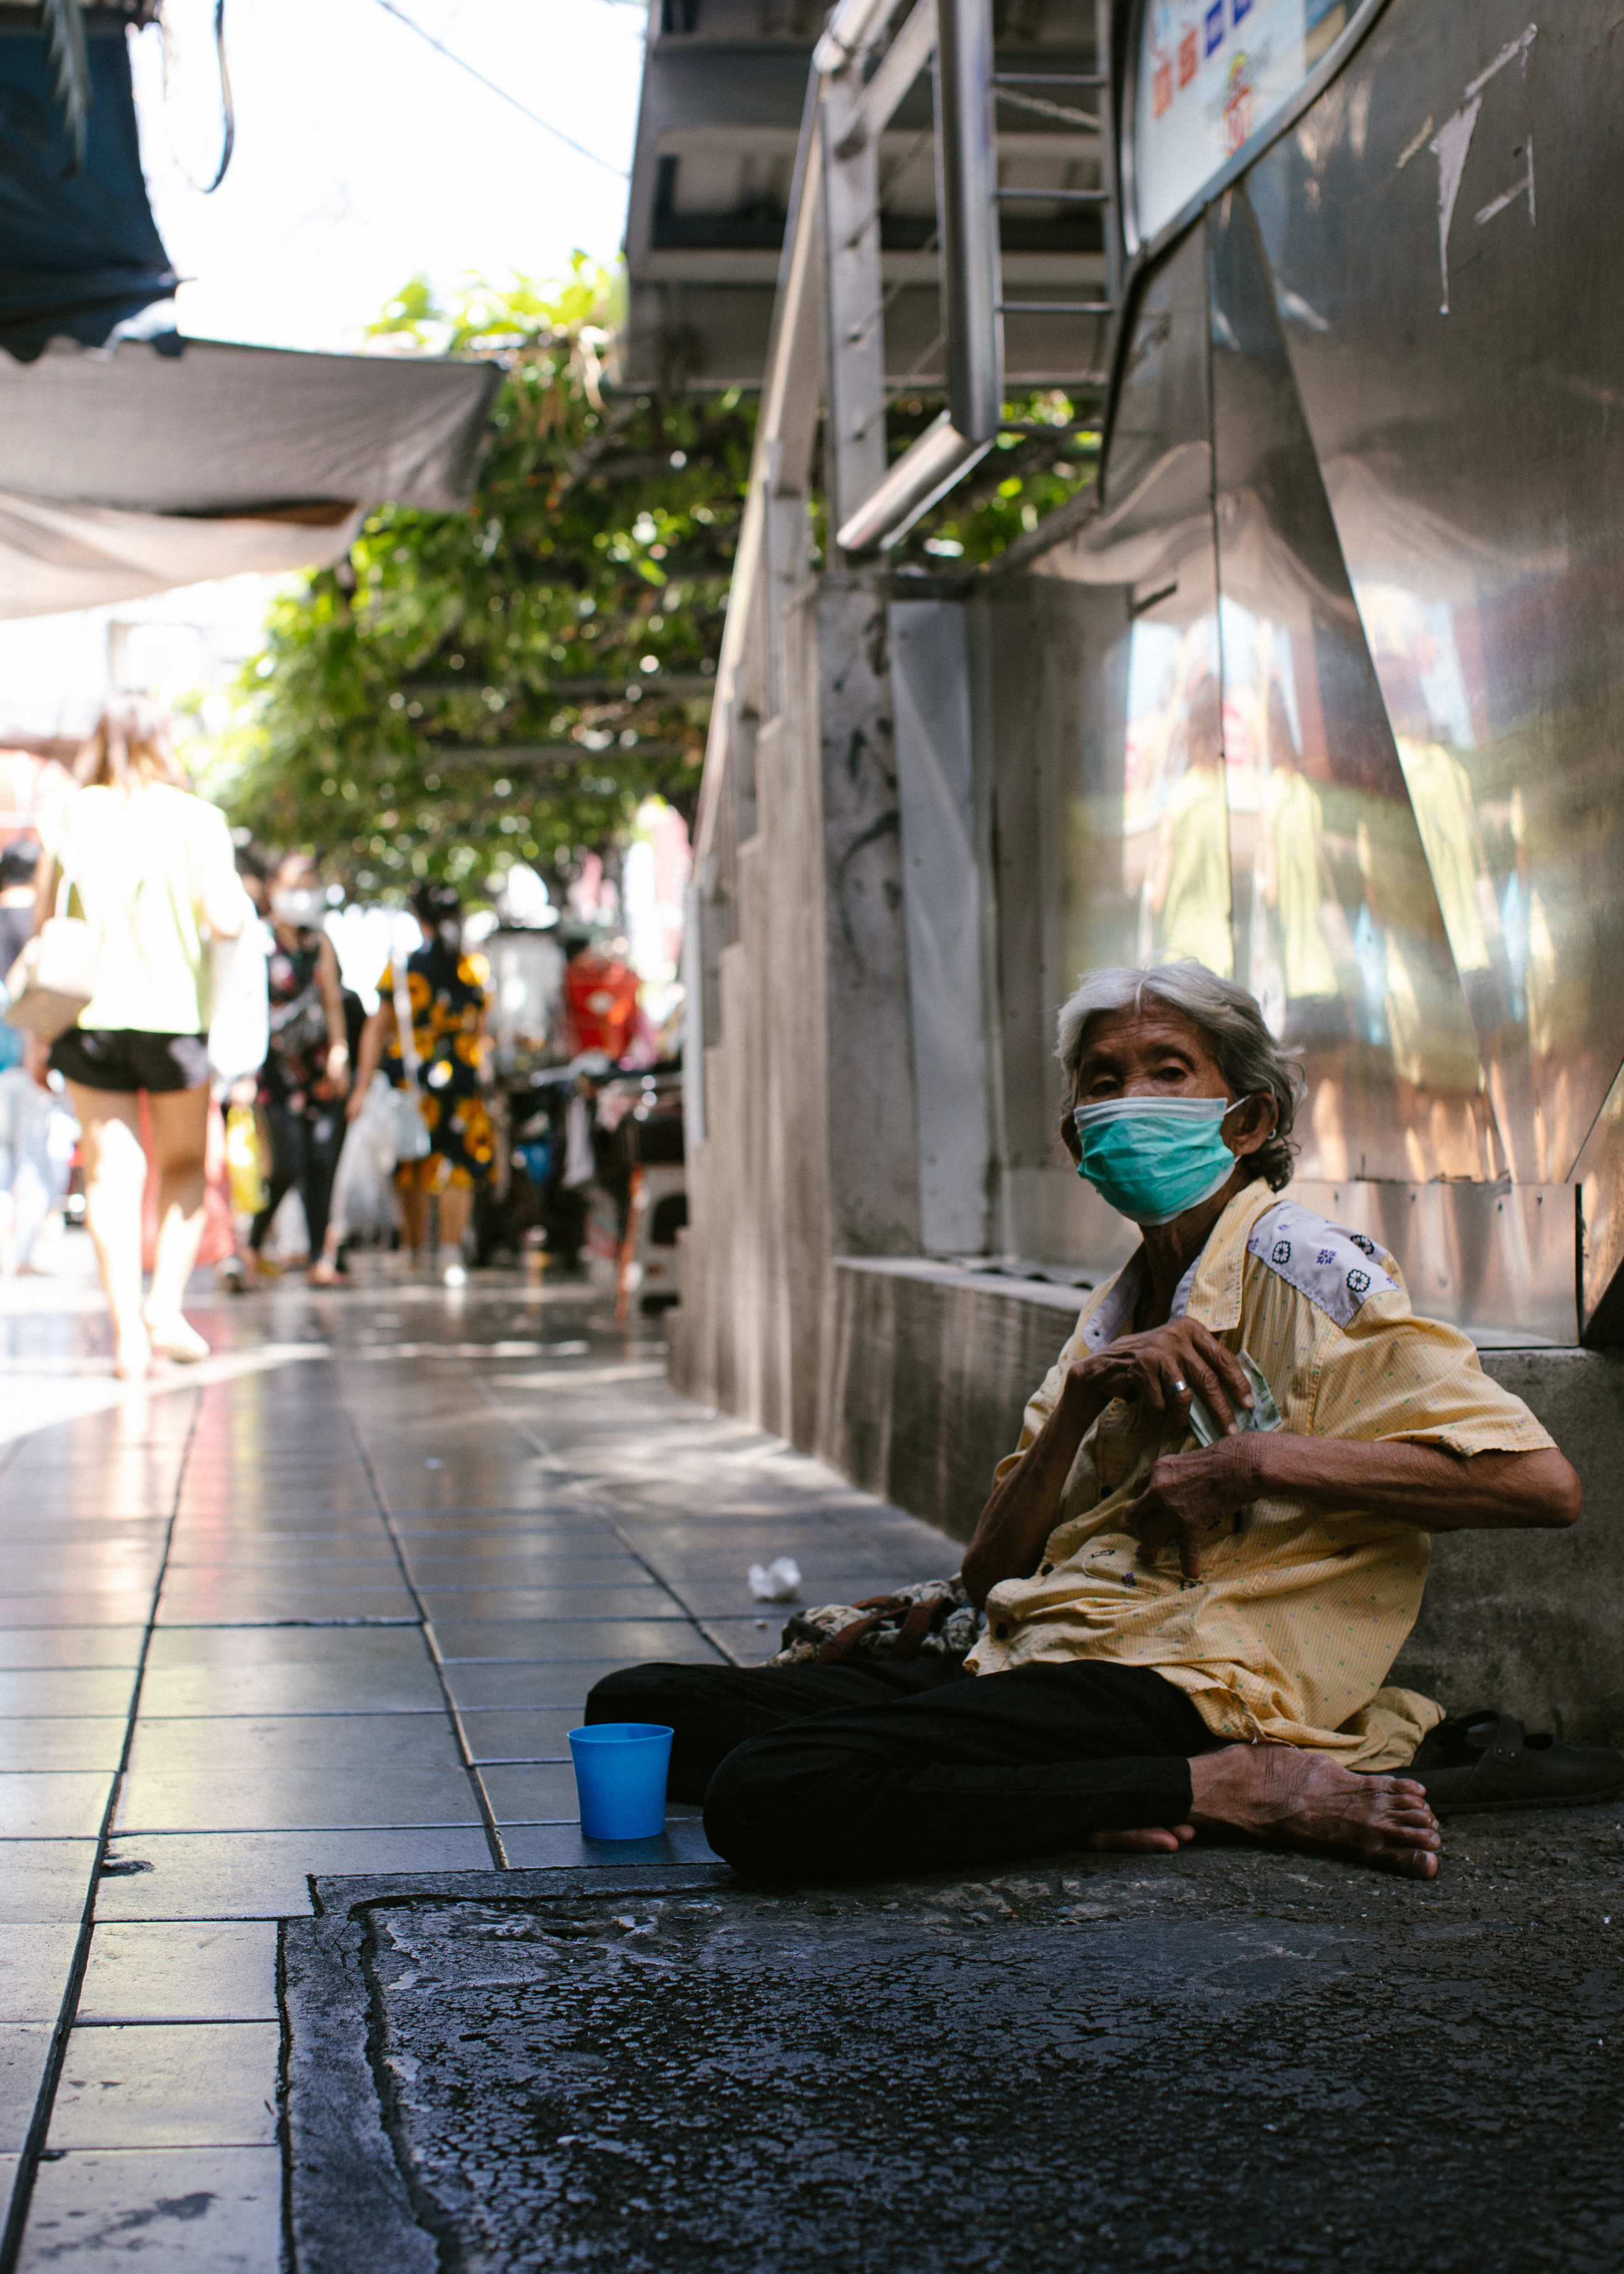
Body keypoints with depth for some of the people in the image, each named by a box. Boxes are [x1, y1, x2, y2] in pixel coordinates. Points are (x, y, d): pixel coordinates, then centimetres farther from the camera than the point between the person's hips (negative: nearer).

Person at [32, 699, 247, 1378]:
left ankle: (129, 1329, -5)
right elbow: (225, 919, -10)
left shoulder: (69, 818, 5)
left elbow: (41, 920, 7)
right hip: (172, 1010, -2)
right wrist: (235, 894, 13)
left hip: (87, 1011, 2)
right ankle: (167, 1306, 2)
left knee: (111, 1169, 3)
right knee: (184, 1164, 15)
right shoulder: (194, 818, -2)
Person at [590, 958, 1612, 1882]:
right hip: (1034, 1659, 9)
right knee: (639, 1705, -3)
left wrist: (1251, 1464, -13)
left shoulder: (1299, 1270, 0)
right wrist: (1087, 1393, -3)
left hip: (1182, 1684, -9)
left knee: (765, 1794, -30)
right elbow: (993, 1570, 13)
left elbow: (1541, 1481, -13)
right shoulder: (1112, 1312, 23)